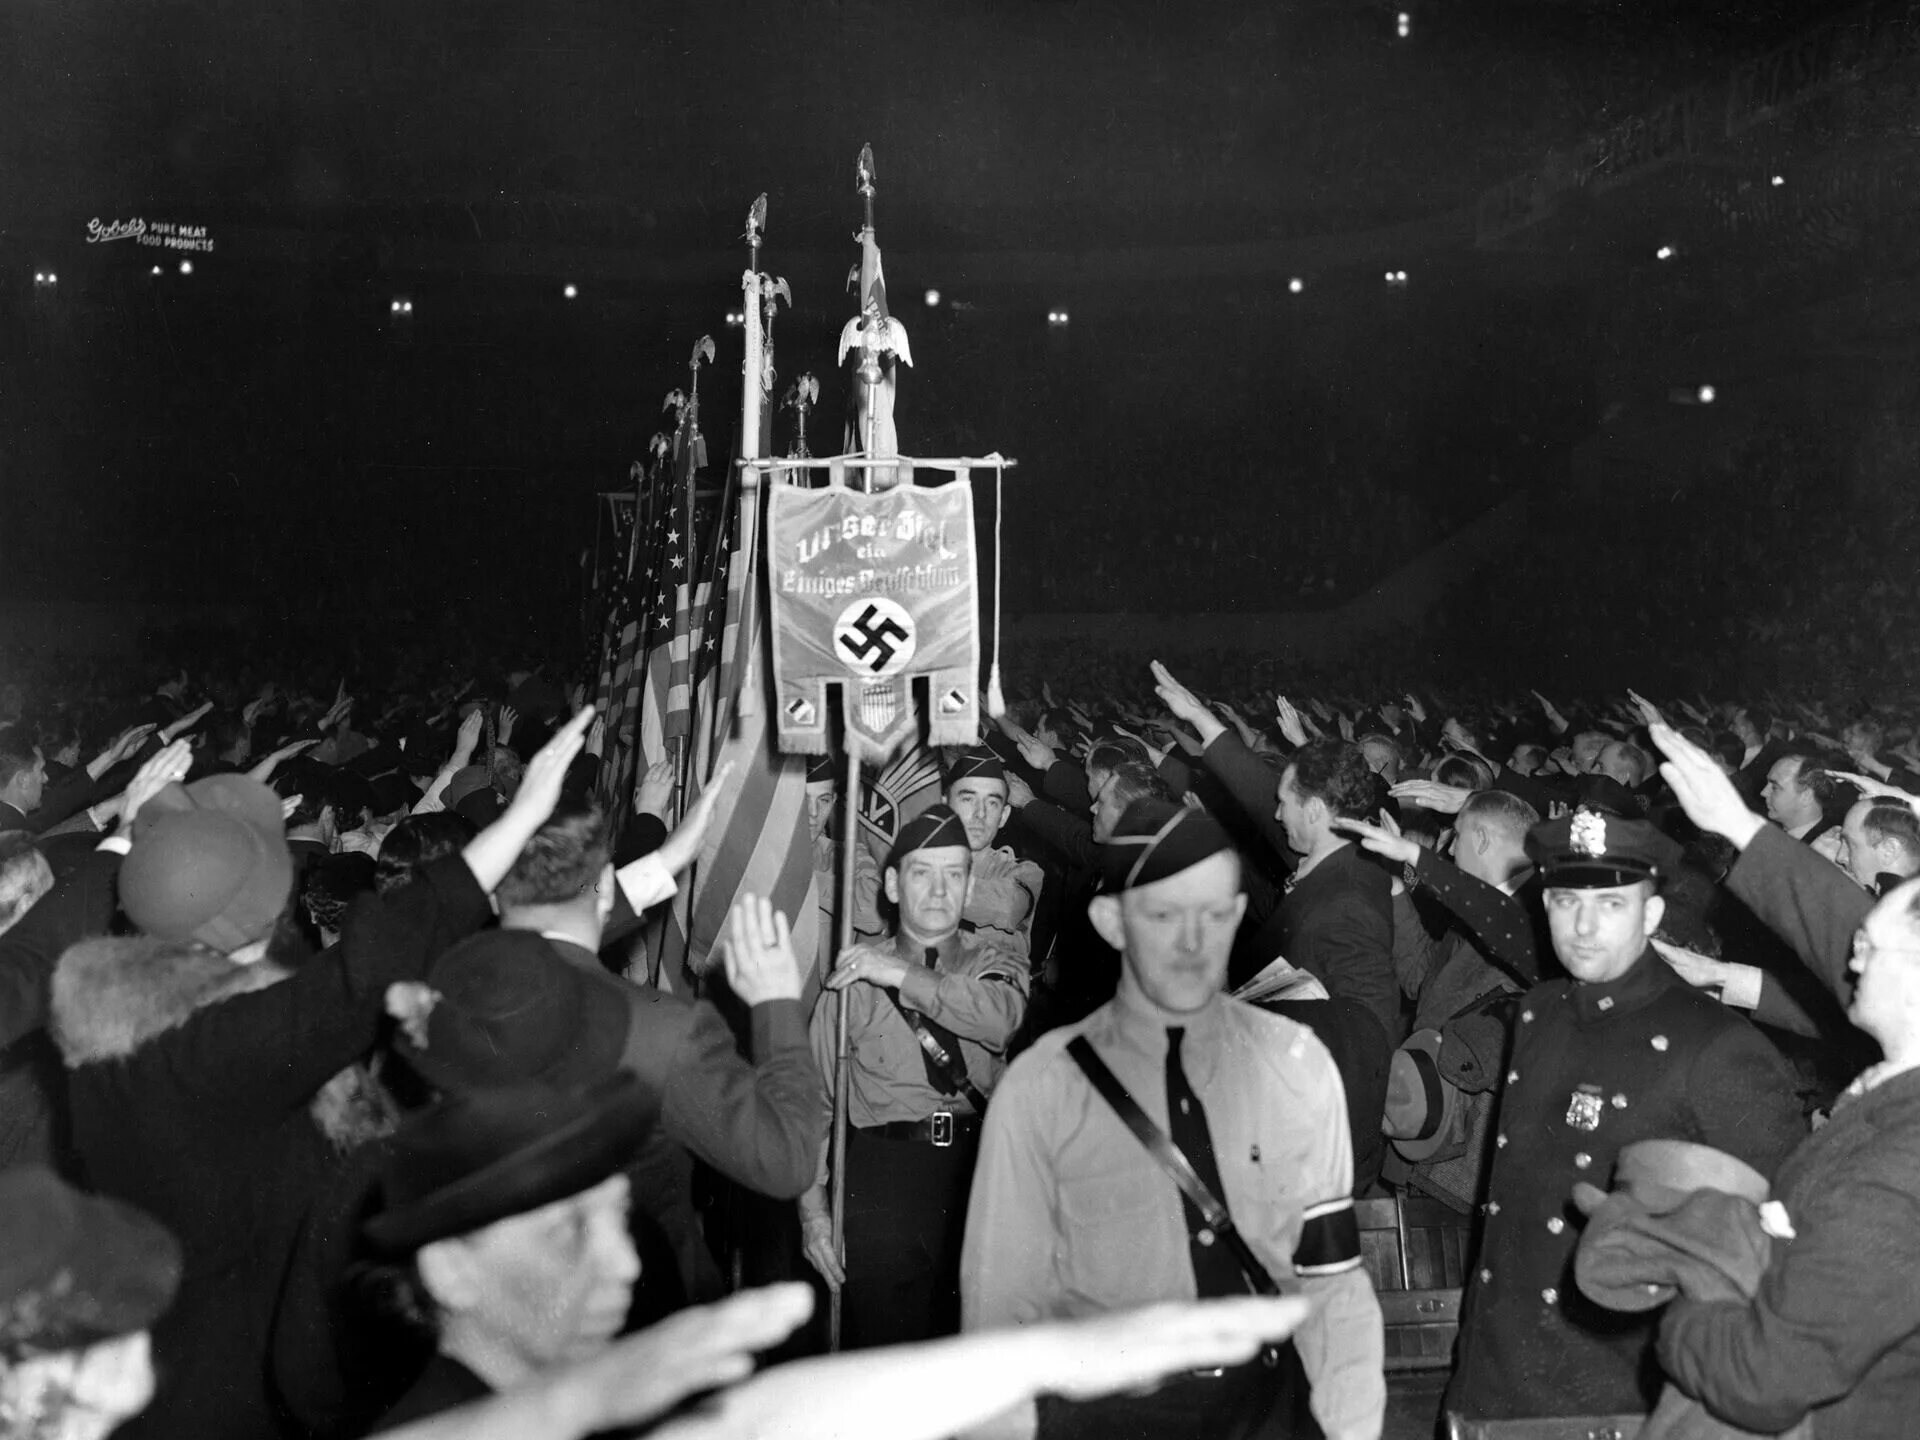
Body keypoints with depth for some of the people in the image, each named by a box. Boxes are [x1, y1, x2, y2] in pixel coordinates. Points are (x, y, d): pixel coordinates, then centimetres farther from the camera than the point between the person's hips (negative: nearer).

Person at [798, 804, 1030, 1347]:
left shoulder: (993, 964, 8)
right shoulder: (856, 978, 3)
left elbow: (1001, 1016, -15)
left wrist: (903, 976, -14)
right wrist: (813, 1205, -4)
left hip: (978, 1173, 2)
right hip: (883, 1178, -1)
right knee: (882, 1347, 0)